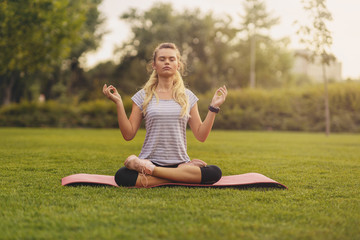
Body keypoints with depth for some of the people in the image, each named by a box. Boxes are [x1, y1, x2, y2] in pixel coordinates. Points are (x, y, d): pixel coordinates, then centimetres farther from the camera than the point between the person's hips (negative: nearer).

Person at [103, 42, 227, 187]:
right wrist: (118, 103, -4)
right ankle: (182, 178, -24)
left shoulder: (187, 96, 12)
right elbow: (128, 135, 2)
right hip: (150, 159, -2)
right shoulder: (143, 96, 8)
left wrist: (214, 107, 4)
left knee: (214, 173, -29)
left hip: (180, 163, 2)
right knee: (122, 176, -35)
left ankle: (151, 170, -23)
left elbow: (201, 135, 9)